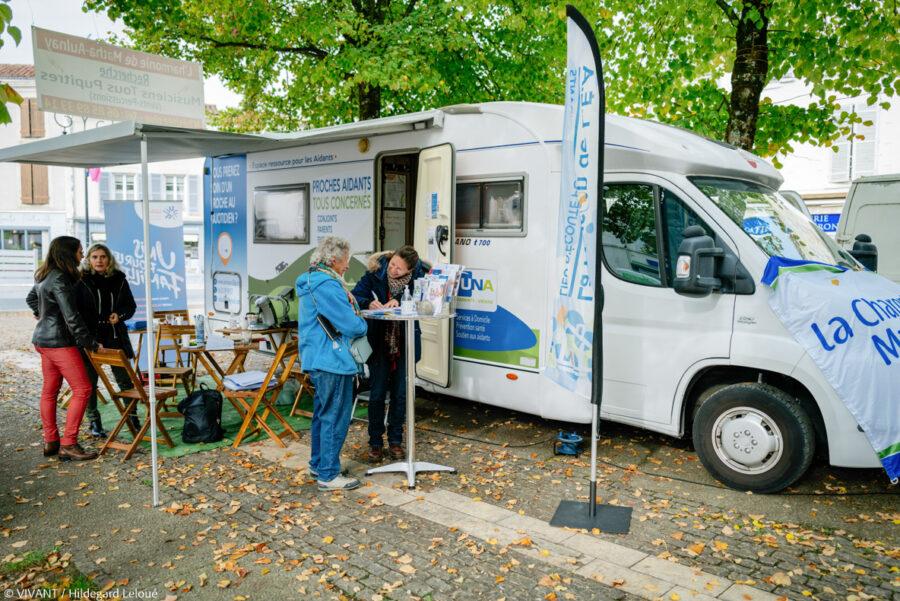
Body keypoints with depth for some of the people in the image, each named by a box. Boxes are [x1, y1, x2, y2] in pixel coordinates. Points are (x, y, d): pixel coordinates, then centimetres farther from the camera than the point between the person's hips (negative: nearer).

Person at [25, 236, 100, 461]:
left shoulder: (44, 276, 11)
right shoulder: (59, 280, -19)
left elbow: (31, 298, 30)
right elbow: (72, 317, -21)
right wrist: (91, 344, -17)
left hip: (43, 339, 10)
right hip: (59, 341, -10)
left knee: (50, 390, 14)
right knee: (82, 389, -8)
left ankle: (50, 442, 22)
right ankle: (68, 445, -6)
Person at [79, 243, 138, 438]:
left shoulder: (119, 279, 5)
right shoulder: (80, 281, -6)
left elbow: (131, 305, 14)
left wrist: (119, 315, -7)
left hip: (115, 337, 3)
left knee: (124, 379, 7)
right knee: (89, 382, 6)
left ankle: (132, 417, 19)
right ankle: (94, 423, 18)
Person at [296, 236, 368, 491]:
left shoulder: (312, 281, 14)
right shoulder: (327, 286, -20)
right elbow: (352, 325, -20)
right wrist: (362, 326, 1)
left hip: (318, 359, 11)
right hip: (333, 361, -11)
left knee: (323, 413, 20)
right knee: (335, 418, -2)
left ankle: (318, 464, 32)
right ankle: (329, 475, 6)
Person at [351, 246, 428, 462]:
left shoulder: (418, 275, -11)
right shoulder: (376, 273, -13)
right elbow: (356, 296, -12)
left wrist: (400, 302, -26)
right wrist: (369, 303, -31)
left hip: (405, 343, 1)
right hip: (379, 340, -1)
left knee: (400, 393, 9)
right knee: (377, 393, 2)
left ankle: (395, 441, 24)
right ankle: (375, 443, 16)